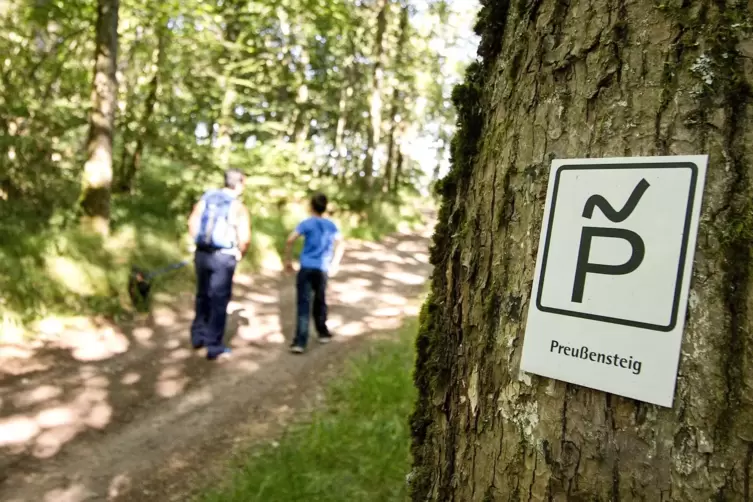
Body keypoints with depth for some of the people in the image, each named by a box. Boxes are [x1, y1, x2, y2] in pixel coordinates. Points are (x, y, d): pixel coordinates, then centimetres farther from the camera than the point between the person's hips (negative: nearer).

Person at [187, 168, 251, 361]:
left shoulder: (206, 197, 5)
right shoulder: (238, 207, -11)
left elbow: (192, 222, 10)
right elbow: (244, 238, -17)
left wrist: (200, 243, 15)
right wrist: (240, 253, 1)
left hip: (202, 254, 5)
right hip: (223, 257, -5)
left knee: (203, 296, 21)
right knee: (219, 301, 5)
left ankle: (198, 336, 34)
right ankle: (214, 347, 11)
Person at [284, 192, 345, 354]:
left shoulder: (307, 223, 0)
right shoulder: (331, 225, 11)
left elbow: (290, 240, -10)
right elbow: (341, 244, 4)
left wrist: (288, 260, 0)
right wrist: (334, 264, 6)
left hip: (306, 268, -3)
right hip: (322, 270, 3)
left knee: (303, 305, -6)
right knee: (320, 302, 21)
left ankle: (300, 342, -12)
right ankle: (323, 333, 35)